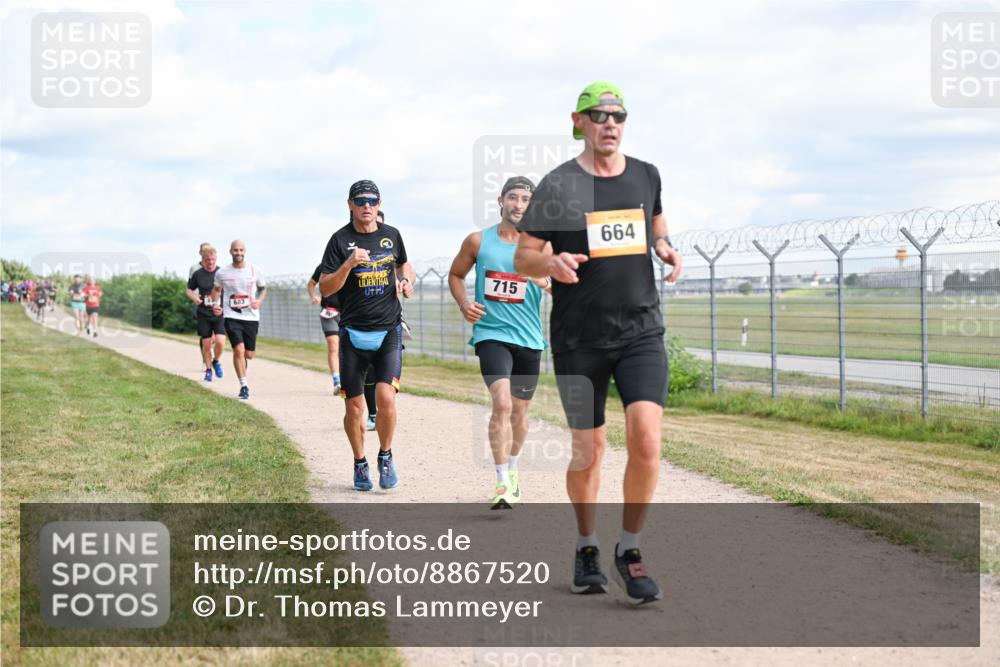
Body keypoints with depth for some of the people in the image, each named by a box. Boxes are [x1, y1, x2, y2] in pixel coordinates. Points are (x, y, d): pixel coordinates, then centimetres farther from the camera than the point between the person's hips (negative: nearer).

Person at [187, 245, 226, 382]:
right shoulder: (197, 274, 0)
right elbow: (189, 289, 13)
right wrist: (194, 297, -8)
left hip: (220, 313, -1)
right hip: (203, 314, 1)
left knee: (220, 342, -15)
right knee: (206, 344, 5)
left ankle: (216, 361, 15)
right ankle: (208, 370, 25)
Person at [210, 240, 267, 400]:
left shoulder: (254, 271, -1)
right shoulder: (222, 273, -1)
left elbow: (263, 287, 14)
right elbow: (217, 289, 17)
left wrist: (259, 300, -4)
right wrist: (215, 303, 0)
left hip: (251, 317, 2)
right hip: (231, 316, -2)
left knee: (249, 354, 7)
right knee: (239, 350, -17)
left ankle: (242, 369, 41)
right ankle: (244, 386, -8)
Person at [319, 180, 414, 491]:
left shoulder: (391, 235, 7)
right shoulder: (340, 240, -3)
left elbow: (403, 264, 28)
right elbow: (325, 288, -7)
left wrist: (407, 281, 6)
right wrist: (349, 264, -22)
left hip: (389, 331, 1)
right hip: (353, 334, -1)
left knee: (386, 398, -15)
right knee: (354, 406, 3)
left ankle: (386, 456, 8)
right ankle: (360, 463, 25)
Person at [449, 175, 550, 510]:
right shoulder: (478, 241, 2)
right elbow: (455, 274, 17)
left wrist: (544, 280, -23)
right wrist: (464, 304, -2)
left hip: (529, 339, 2)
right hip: (491, 334, -2)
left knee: (519, 411, 15)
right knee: (501, 402, -22)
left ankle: (512, 468, 41)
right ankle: (503, 483, -22)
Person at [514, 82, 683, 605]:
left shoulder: (646, 176, 8)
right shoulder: (558, 185, -2)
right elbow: (522, 257, 2)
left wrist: (666, 249, 3)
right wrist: (552, 262, -21)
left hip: (641, 332, 2)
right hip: (579, 340, -2)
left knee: (646, 440, -14)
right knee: (588, 451, 4)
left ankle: (629, 551, 2)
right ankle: (586, 548, 28)